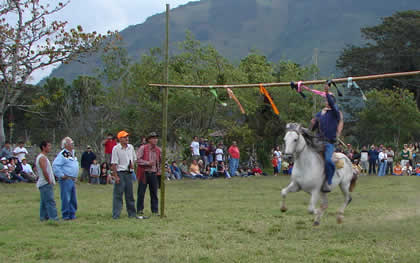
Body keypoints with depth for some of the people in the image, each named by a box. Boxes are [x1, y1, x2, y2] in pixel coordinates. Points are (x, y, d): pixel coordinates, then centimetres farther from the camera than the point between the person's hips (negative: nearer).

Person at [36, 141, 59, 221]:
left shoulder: (39, 157, 16)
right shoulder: (42, 158, -16)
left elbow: (36, 168, 25)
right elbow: (44, 171, -25)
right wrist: (49, 181, -16)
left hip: (43, 184, 11)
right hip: (46, 184, -11)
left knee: (44, 201, 14)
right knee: (50, 201, -12)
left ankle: (43, 216, 18)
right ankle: (53, 218, -15)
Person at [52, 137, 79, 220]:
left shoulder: (72, 154, 17)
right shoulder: (63, 154, -12)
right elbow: (55, 165, -20)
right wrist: (61, 175, -18)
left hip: (73, 180, 9)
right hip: (66, 180, -9)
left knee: (73, 199, 11)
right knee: (66, 198, -7)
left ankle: (72, 214, 19)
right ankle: (66, 215, -1)